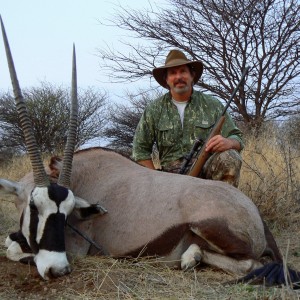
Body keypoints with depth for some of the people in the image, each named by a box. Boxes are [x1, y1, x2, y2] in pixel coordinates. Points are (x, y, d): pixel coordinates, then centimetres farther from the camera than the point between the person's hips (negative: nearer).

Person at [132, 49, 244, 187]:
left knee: (230, 157, -29)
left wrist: (228, 143, -20)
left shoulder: (212, 105, 7)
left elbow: (237, 139, 5)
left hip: (207, 170, 2)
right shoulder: (154, 110, 8)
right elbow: (141, 150, 9)